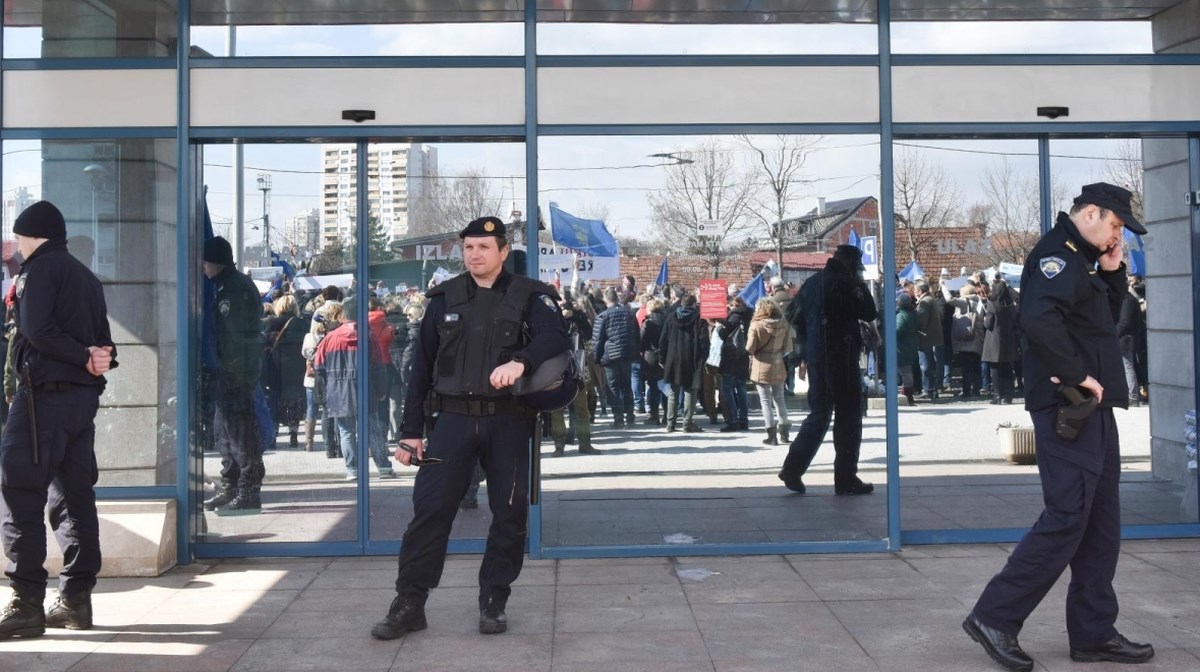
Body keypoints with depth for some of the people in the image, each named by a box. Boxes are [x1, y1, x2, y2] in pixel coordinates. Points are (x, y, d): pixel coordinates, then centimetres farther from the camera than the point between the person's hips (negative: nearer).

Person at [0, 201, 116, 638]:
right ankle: (76, 599, 12)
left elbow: (38, 330, -17)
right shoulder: (85, 276, 21)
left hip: (46, 393, -8)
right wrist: (95, 357, -5)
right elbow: (102, 336, 16)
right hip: (84, 394, 8)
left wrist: (85, 357, -12)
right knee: (73, 495, 10)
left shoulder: (40, 267, -4)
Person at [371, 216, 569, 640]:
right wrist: (411, 430, 5)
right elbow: (422, 367, 9)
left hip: (508, 420, -1)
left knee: (509, 514, 4)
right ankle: (409, 604, 2)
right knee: (429, 508, -5)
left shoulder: (528, 296, 2)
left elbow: (556, 338, -17)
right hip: (453, 418, 1)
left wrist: (520, 362, -37)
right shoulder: (444, 299, 9)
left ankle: (494, 603, 18)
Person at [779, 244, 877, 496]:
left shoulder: (811, 283, 12)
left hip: (816, 359, 7)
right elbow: (869, 313, -11)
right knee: (848, 418, 1)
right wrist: (861, 286, 1)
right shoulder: (843, 283, -12)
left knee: (819, 414, 14)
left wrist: (805, 355, 20)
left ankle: (793, 468, 4)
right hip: (841, 359, -7)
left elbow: (799, 321, 15)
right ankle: (846, 479, 4)